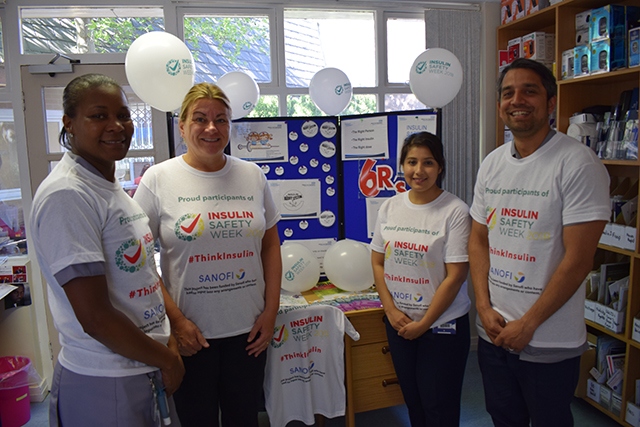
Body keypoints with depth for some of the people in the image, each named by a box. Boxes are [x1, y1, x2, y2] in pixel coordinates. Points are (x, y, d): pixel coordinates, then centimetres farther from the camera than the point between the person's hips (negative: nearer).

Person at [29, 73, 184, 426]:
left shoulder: (109, 187, 9)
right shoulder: (66, 195, -20)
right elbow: (95, 317, -23)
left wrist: (168, 340, 3)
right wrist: (167, 360, -11)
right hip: (102, 384, -8)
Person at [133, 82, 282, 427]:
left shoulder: (252, 175, 2)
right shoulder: (158, 179, -7)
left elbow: (270, 245, 7)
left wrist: (271, 309, 1)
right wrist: (175, 320, -11)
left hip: (249, 329, 3)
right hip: (190, 332, -2)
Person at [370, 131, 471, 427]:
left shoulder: (455, 211, -14)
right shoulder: (389, 207, 1)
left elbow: (455, 276, -15)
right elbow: (378, 262, 5)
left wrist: (424, 323, -11)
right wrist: (391, 310, -4)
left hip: (442, 326, -4)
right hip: (398, 323, 5)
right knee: (412, 400, 19)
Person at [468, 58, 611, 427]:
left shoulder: (578, 164, -15)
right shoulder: (492, 163, 4)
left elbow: (578, 259, -18)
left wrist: (527, 324, -14)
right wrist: (485, 307, -3)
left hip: (550, 344, -5)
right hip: (493, 333, 6)